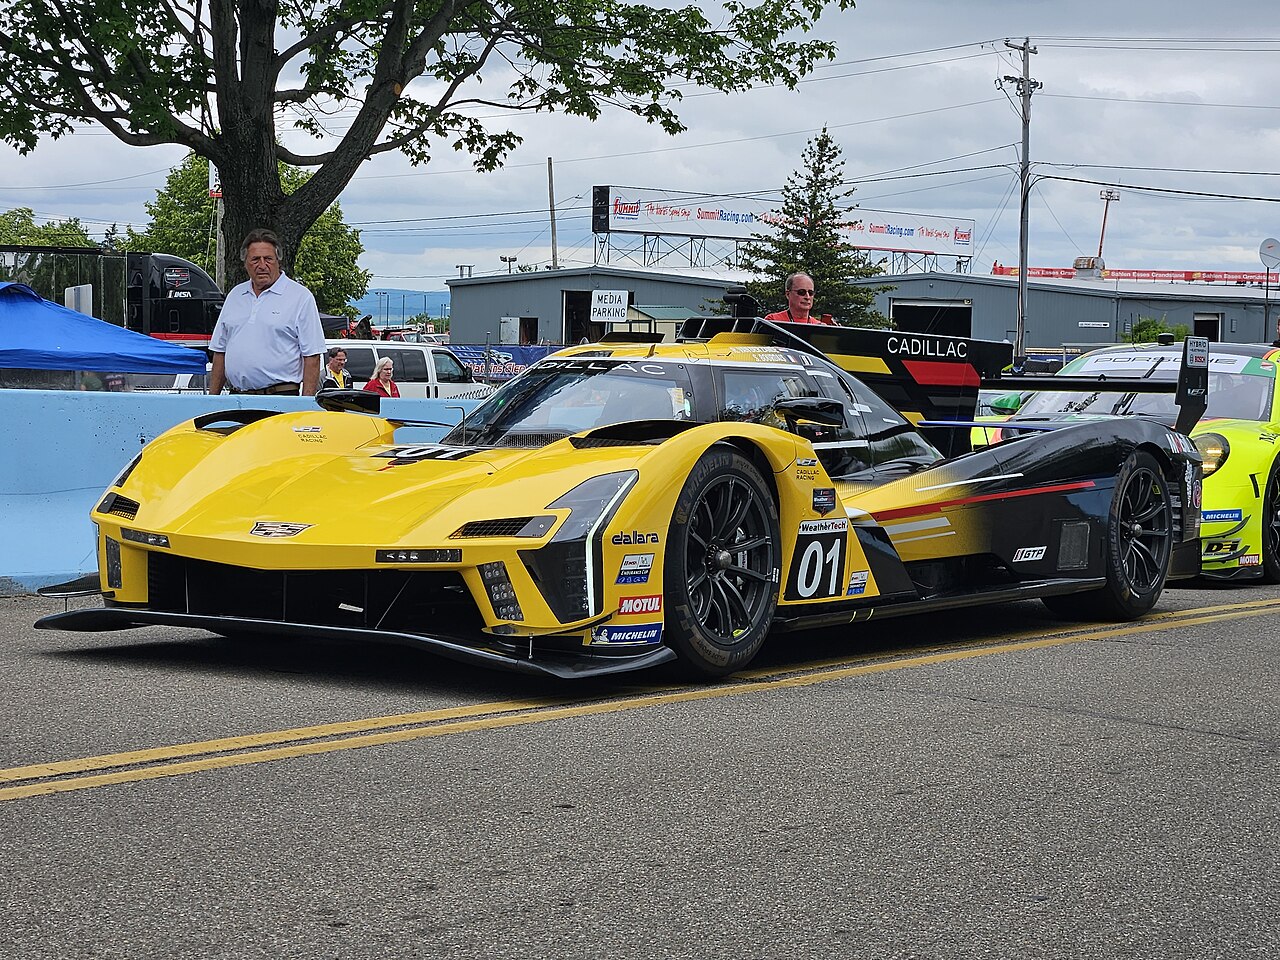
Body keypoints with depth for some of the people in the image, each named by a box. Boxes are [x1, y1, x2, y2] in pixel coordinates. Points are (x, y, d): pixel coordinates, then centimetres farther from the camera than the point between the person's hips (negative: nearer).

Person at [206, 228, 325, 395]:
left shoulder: (300, 297, 2)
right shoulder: (235, 295, 19)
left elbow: (311, 356, -3)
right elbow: (220, 350, 22)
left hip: (281, 399, -4)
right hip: (236, 399, 4)